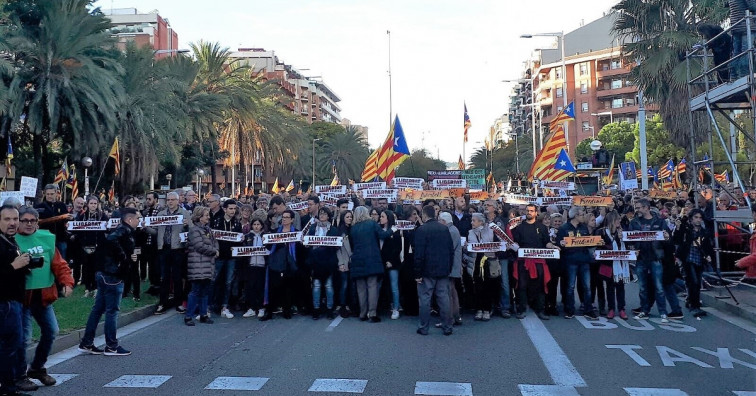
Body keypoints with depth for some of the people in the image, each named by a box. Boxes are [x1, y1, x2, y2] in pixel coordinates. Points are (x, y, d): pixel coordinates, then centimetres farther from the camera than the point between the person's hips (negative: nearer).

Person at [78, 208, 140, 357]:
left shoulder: (123, 230, 15)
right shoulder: (125, 230, -13)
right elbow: (111, 239, -29)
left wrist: (130, 258, 1)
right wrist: (124, 257, -17)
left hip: (105, 274, 10)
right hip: (113, 276, -10)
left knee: (98, 309, 13)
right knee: (112, 311, -1)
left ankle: (86, 343, 20)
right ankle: (111, 346, 7)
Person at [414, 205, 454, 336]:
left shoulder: (421, 230, -12)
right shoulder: (445, 229, 5)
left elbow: (419, 254, -14)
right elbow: (451, 250, 9)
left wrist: (417, 273, -9)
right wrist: (449, 268, 15)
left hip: (427, 271, -5)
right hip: (443, 270, 5)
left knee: (425, 299, 4)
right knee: (444, 299, 8)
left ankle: (424, 328, 9)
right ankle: (447, 327, 12)